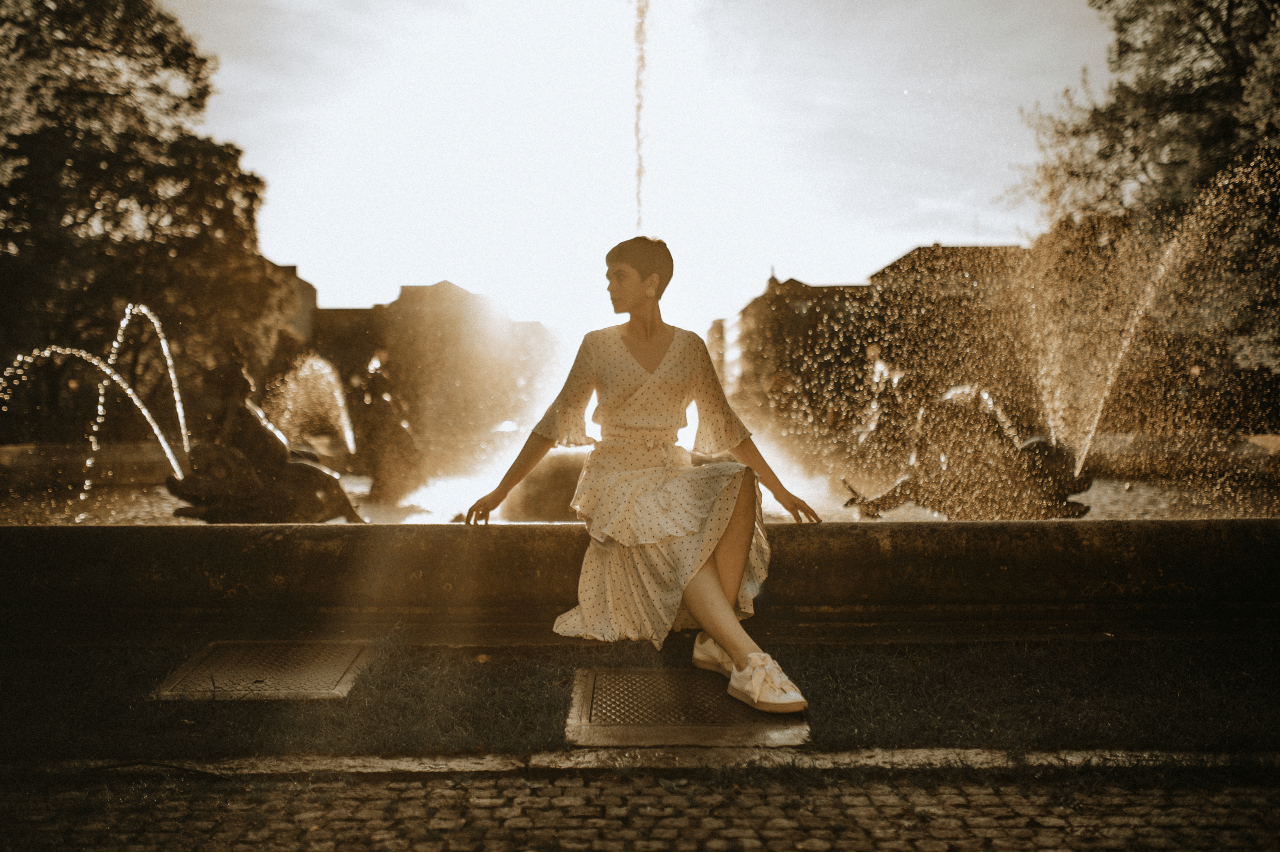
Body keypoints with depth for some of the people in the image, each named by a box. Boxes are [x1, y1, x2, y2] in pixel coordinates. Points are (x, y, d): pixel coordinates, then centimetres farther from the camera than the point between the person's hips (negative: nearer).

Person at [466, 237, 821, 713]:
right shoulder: (599, 345, 2)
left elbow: (725, 425, 9)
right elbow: (556, 423, 4)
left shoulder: (689, 347, 7)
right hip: (616, 480, -3)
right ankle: (749, 664, -41)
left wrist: (780, 492, 6)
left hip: (672, 476, 3)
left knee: (739, 484, -30)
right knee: (678, 544, -35)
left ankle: (714, 642, -32)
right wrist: (501, 491, 2)